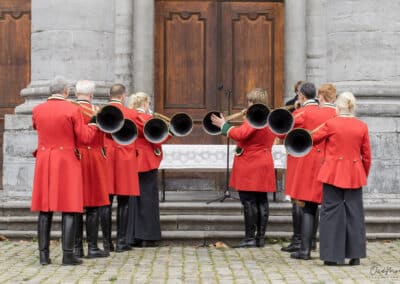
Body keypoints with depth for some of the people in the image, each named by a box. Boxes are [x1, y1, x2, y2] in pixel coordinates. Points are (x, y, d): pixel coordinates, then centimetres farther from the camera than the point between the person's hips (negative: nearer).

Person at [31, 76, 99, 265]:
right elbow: (86, 138, -8)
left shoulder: (37, 110, 3)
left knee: (45, 209, 7)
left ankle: (44, 254, 7)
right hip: (67, 163, -4)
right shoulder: (73, 110, -10)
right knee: (69, 209, -1)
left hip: (44, 164, 4)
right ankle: (67, 255, -4)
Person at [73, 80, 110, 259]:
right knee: (93, 206, 1)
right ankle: (92, 247, 1)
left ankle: (77, 248, 7)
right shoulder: (97, 112, -6)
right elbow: (101, 142, 0)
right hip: (93, 161, -3)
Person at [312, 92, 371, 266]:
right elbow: (367, 156, 7)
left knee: (332, 212, 3)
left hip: (333, 174, -2)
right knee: (354, 213, 8)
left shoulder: (330, 124, -7)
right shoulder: (362, 127, 2)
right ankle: (355, 255, 10)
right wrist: (365, 175, 19)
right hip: (354, 175, 2)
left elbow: (313, 139, 6)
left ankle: (332, 256, 4)